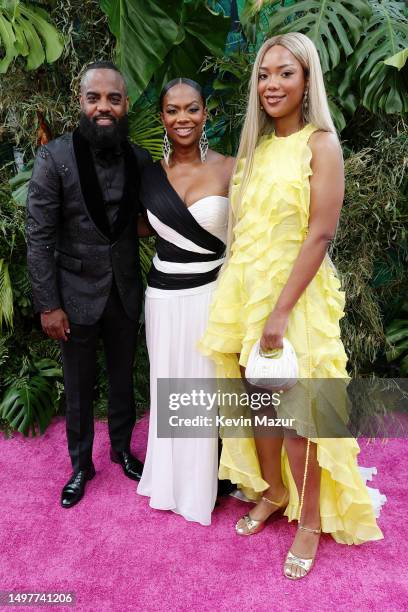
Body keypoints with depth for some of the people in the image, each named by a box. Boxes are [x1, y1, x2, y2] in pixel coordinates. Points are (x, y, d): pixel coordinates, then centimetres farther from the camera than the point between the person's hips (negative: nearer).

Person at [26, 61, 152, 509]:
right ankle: (81, 465, 36)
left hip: (126, 291, 3)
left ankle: (122, 449, 43)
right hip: (77, 294, -2)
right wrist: (48, 305, -12)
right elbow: (39, 237, -11)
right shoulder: (54, 157, -12)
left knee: (123, 378, 20)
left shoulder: (139, 159, -3)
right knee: (79, 387, 14)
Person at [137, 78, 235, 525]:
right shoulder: (150, 173, 2)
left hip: (209, 294, -3)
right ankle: (169, 477, 40)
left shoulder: (228, 169, -7)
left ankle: (201, 486, 34)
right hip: (163, 295, 3)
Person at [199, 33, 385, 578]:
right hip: (246, 289, 6)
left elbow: (321, 233, -15)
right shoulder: (256, 146, 12)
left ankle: (311, 519, 24)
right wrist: (239, 298, 9)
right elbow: (243, 225, 13)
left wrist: (281, 310, -20)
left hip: (295, 292, -6)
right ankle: (272, 492, 37)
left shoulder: (320, 144, -8)